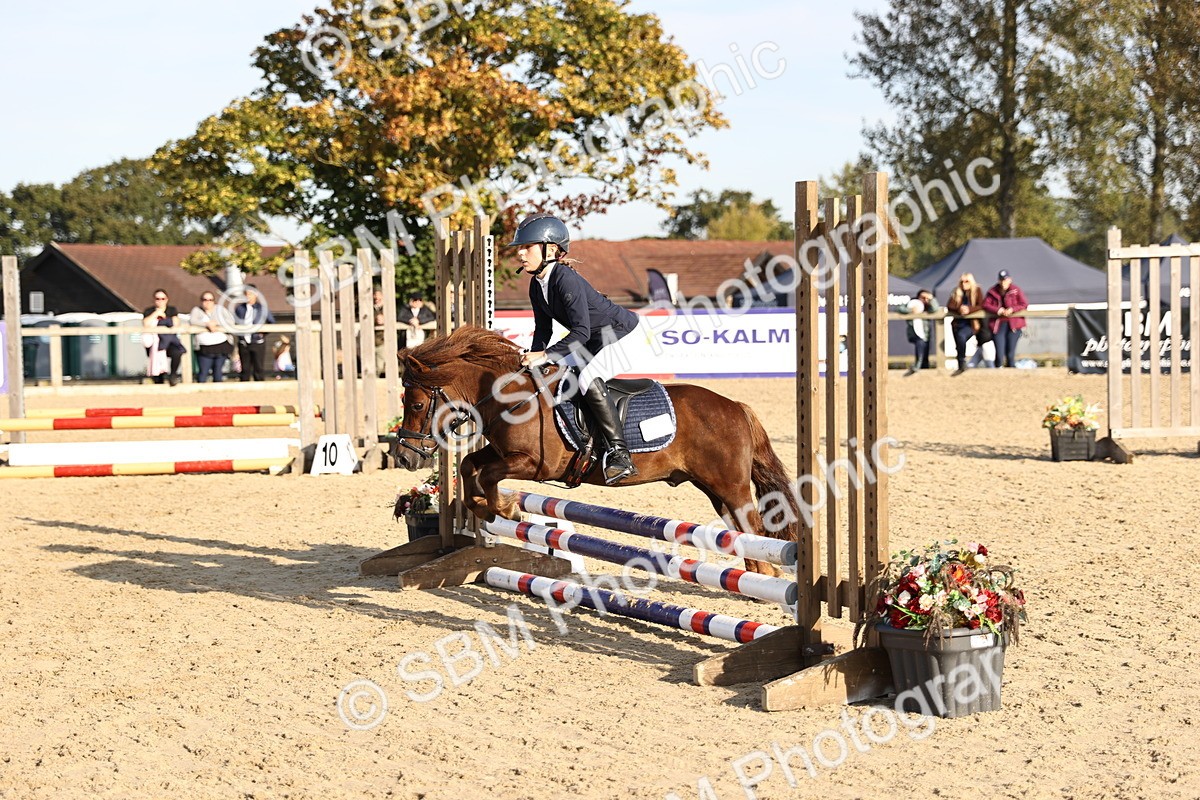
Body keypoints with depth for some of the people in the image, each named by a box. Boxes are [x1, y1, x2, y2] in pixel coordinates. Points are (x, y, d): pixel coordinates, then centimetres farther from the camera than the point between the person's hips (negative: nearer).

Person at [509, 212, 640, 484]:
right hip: (596, 340, 10)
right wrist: (534, 358, -6)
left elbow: (581, 331, -32)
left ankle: (620, 453, -31)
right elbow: (543, 328, 10)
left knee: (588, 378, -30)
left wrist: (545, 355, -33)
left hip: (624, 334, -10)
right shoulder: (537, 286, 1)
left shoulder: (566, 279, -27)